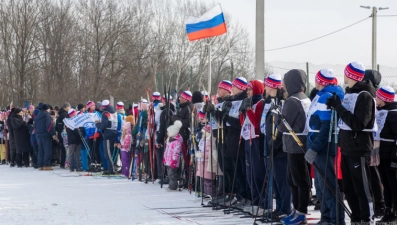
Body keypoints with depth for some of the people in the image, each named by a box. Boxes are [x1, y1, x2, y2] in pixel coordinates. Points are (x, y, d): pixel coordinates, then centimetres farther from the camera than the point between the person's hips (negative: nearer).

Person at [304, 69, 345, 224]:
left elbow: (327, 127, -24)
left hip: (324, 148, -11)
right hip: (322, 147, 11)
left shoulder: (326, 97, -16)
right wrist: (313, 146, 24)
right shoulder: (322, 96, 16)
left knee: (328, 186, -11)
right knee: (321, 185, 16)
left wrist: (314, 148, -25)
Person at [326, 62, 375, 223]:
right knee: (349, 189, 13)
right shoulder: (348, 93, 13)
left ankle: (366, 220, 0)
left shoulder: (364, 96, -13)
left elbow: (358, 124, -22)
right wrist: (336, 106, 4)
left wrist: (339, 107, -21)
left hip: (359, 150, -9)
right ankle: (356, 219, 22)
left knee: (362, 188, -5)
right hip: (346, 149, 9)